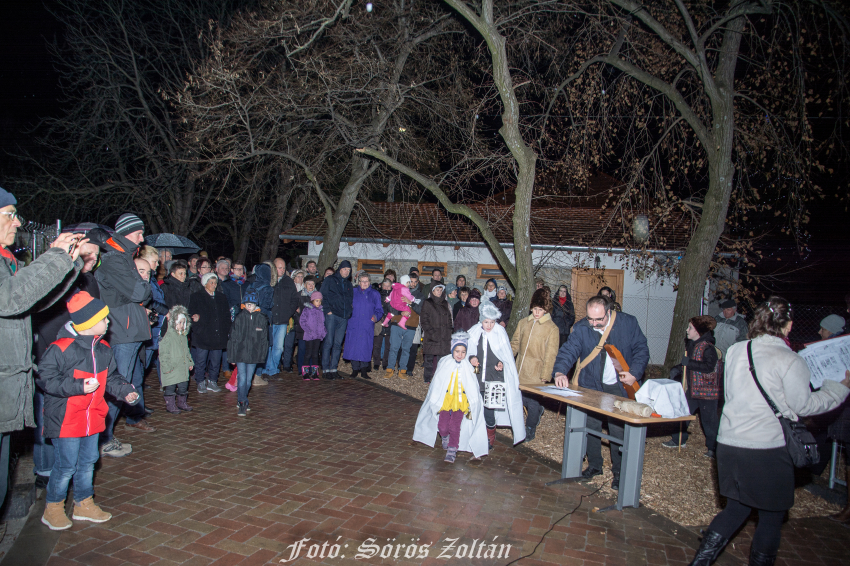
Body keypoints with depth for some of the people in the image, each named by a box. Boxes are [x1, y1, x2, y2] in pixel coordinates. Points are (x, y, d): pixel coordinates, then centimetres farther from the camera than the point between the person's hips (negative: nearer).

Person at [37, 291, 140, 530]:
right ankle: (53, 508, 21)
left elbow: (111, 377, 17)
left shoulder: (103, 348, 5)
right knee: (66, 464, 0)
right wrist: (79, 387, -25)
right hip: (65, 418, -7)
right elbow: (46, 379, -17)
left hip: (92, 416, 7)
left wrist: (125, 391, 1)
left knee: (88, 461, 16)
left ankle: (84, 504, 32)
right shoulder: (61, 348, -18)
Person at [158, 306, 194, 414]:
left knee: (183, 386, 13)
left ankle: (182, 402, 28)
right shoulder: (168, 337, -13)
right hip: (171, 369, -7)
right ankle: (170, 405, 13)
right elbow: (163, 353, -14)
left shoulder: (183, 336, 12)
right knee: (170, 387, 1)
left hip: (183, 368, 7)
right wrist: (166, 366, -18)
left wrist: (190, 362, 19)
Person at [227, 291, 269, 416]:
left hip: (254, 354, 2)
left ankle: (242, 400, 27)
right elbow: (233, 338, 2)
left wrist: (262, 355, 4)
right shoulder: (239, 318, -1)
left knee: (248, 379, 10)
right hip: (240, 353, -2)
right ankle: (242, 404, -2)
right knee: (242, 378, -8)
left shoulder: (262, 319, 2)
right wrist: (232, 355, 0)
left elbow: (264, 339, 7)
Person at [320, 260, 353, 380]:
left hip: (343, 317, 5)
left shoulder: (348, 284, 20)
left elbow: (351, 298, 25)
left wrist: (349, 312, 10)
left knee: (338, 344, 5)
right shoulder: (329, 280, 4)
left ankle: (333, 369, 10)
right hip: (332, 315, -5)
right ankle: (325, 369, -3)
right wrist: (328, 310, -11)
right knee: (328, 342, -8)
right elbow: (323, 295, -2)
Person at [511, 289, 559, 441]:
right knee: (520, 400, 10)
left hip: (536, 376, -4)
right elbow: (515, 344, 12)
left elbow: (550, 355, -8)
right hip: (520, 373, 5)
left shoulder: (552, 329, -8)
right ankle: (538, 410, 39)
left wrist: (545, 376, -10)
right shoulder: (523, 323, 7)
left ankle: (530, 432, 26)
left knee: (533, 404, 5)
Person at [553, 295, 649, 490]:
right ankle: (594, 465, 29)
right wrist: (560, 371, -31)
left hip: (620, 386, -2)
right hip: (591, 386, 2)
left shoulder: (628, 323, -7)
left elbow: (641, 349, 1)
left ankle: (619, 472, 17)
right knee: (591, 426, 8)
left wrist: (635, 373, -14)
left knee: (619, 430, -1)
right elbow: (568, 350, -12)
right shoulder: (581, 328, -5)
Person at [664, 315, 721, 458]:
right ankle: (679, 440, 28)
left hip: (706, 391, -8)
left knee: (708, 419, 3)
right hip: (691, 390, 8)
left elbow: (709, 366, -30)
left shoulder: (708, 347, -18)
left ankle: (713, 447, 19)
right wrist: (678, 371, 10)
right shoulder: (690, 345, 9)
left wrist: (689, 363, -30)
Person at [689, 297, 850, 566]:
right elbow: (804, 405, -2)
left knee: (736, 508, 20)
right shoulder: (790, 361, -13)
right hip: (769, 450, -5)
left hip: (729, 443, 5)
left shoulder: (735, 351, 2)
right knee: (771, 518, 15)